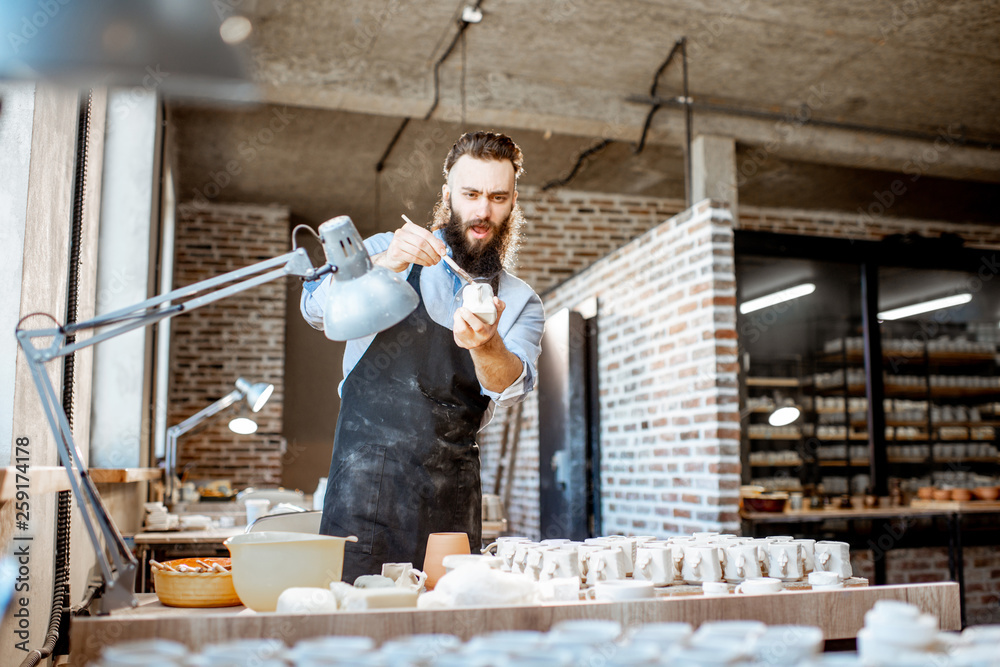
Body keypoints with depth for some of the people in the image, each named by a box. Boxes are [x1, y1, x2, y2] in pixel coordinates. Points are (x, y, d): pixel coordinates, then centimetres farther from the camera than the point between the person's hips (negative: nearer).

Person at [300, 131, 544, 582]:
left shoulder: (520, 303, 9)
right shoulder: (387, 253, 6)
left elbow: (510, 388, -10)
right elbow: (316, 309, -9)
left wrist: (485, 345, -32)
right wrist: (383, 264, -26)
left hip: (453, 490, 2)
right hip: (368, 471, -2)